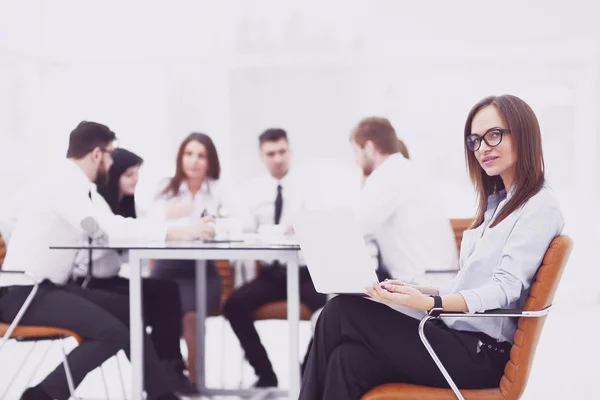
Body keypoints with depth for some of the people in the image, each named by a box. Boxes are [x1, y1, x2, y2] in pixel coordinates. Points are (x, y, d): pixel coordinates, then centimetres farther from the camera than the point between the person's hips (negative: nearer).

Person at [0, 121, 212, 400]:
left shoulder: (73, 184, 12)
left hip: (47, 287, 10)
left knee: (129, 311, 6)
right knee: (112, 332, -22)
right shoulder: (64, 183, -18)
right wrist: (170, 233, -31)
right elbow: (102, 225, -32)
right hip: (24, 293, -10)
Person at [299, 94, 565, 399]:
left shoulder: (540, 208, -7)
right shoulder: (497, 202, 21)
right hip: (457, 336, 8)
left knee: (342, 313, -17)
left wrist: (429, 303, -32)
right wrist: (419, 291, 2)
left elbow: (505, 289, -19)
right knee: (349, 360, -17)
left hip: (482, 352, -8)